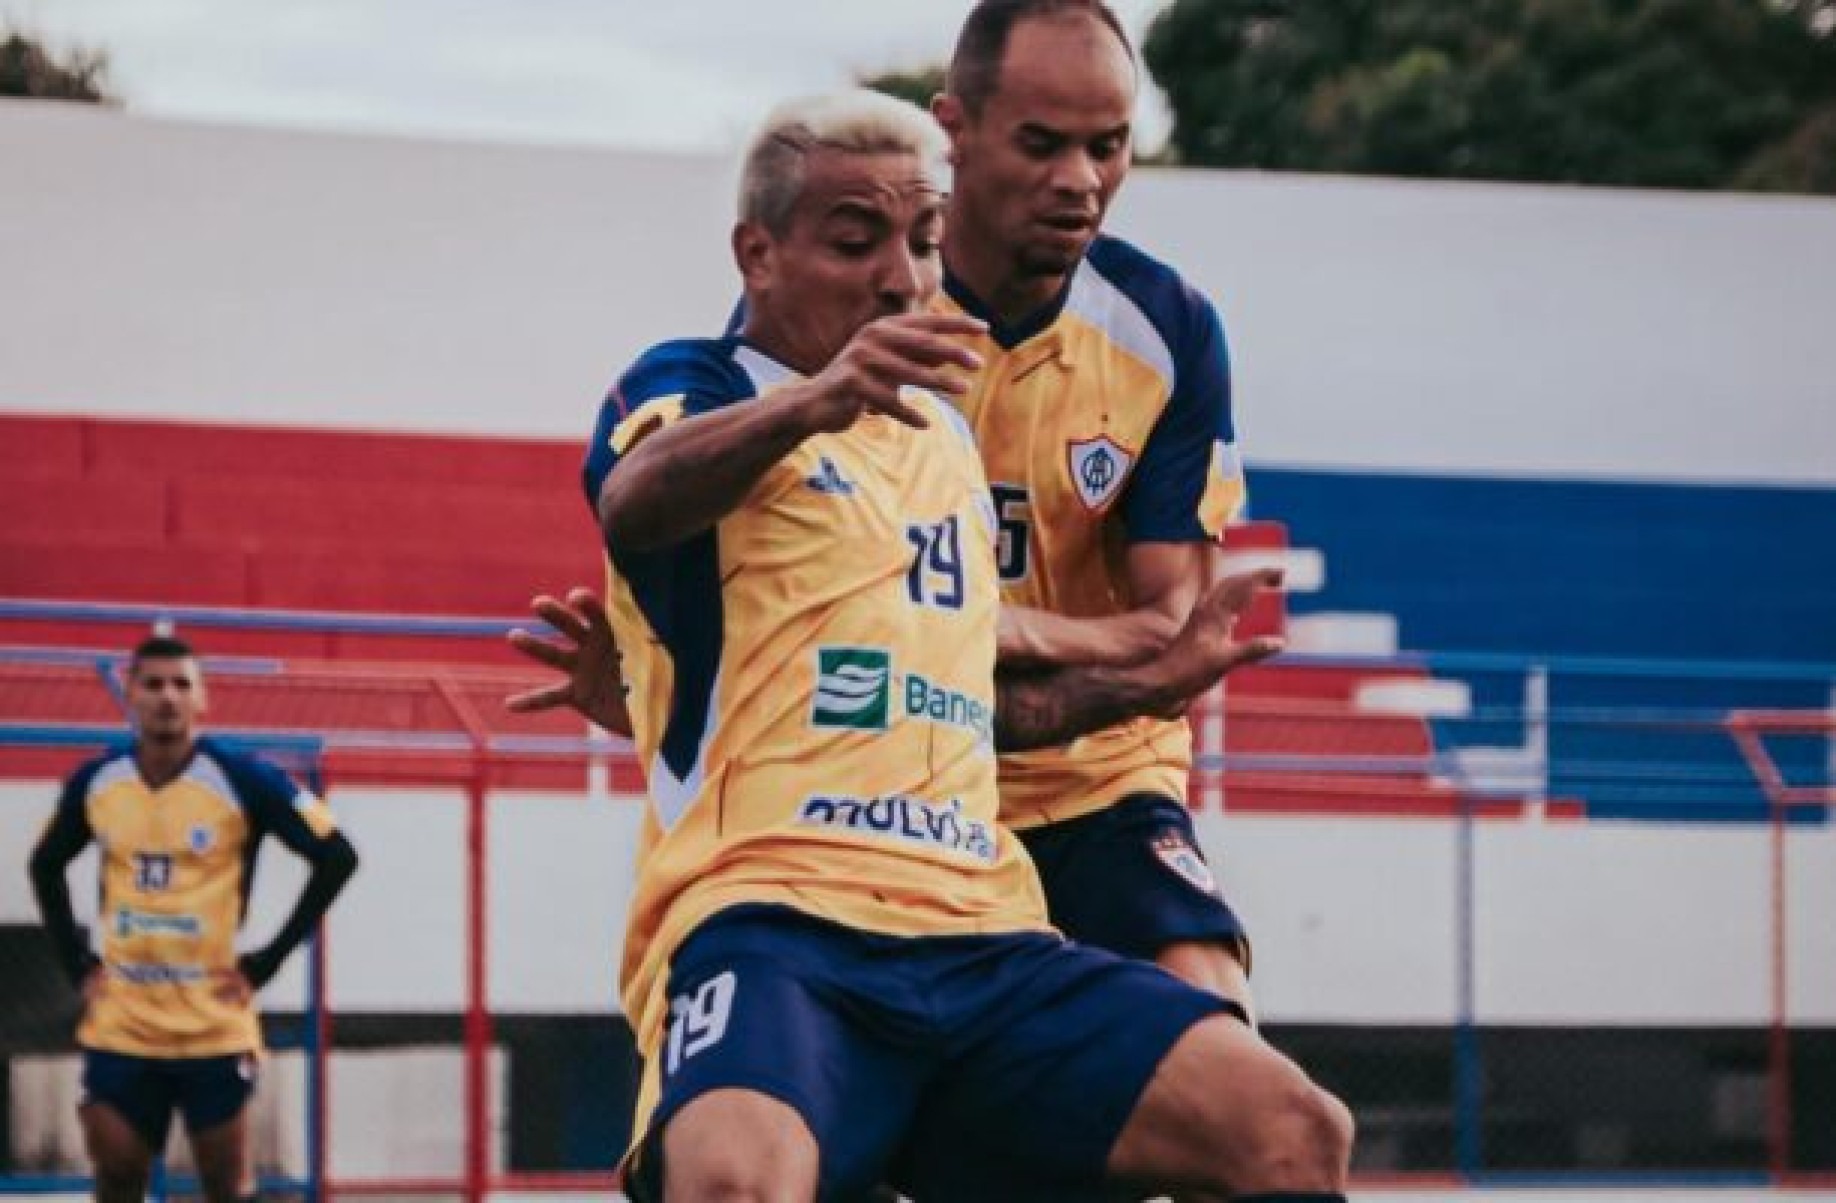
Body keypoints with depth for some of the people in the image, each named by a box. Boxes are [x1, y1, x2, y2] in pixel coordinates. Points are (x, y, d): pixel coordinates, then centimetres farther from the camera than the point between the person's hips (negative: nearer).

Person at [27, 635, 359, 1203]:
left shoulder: (241, 778, -10)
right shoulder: (95, 782, 2)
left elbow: (336, 858, -9)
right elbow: (46, 867, 19)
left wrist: (266, 961, -10)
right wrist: (77, 963, 8)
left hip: (215, 1024, -3)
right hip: (120, 1025, 3)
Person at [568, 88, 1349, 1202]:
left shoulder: (947, 437, 27)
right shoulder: (698, 386, 6)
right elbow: (635, 501, -21)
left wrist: (1152, 681, 33)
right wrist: (814, 401, -39)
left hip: (980, 937, 7)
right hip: (769, 919, -6)